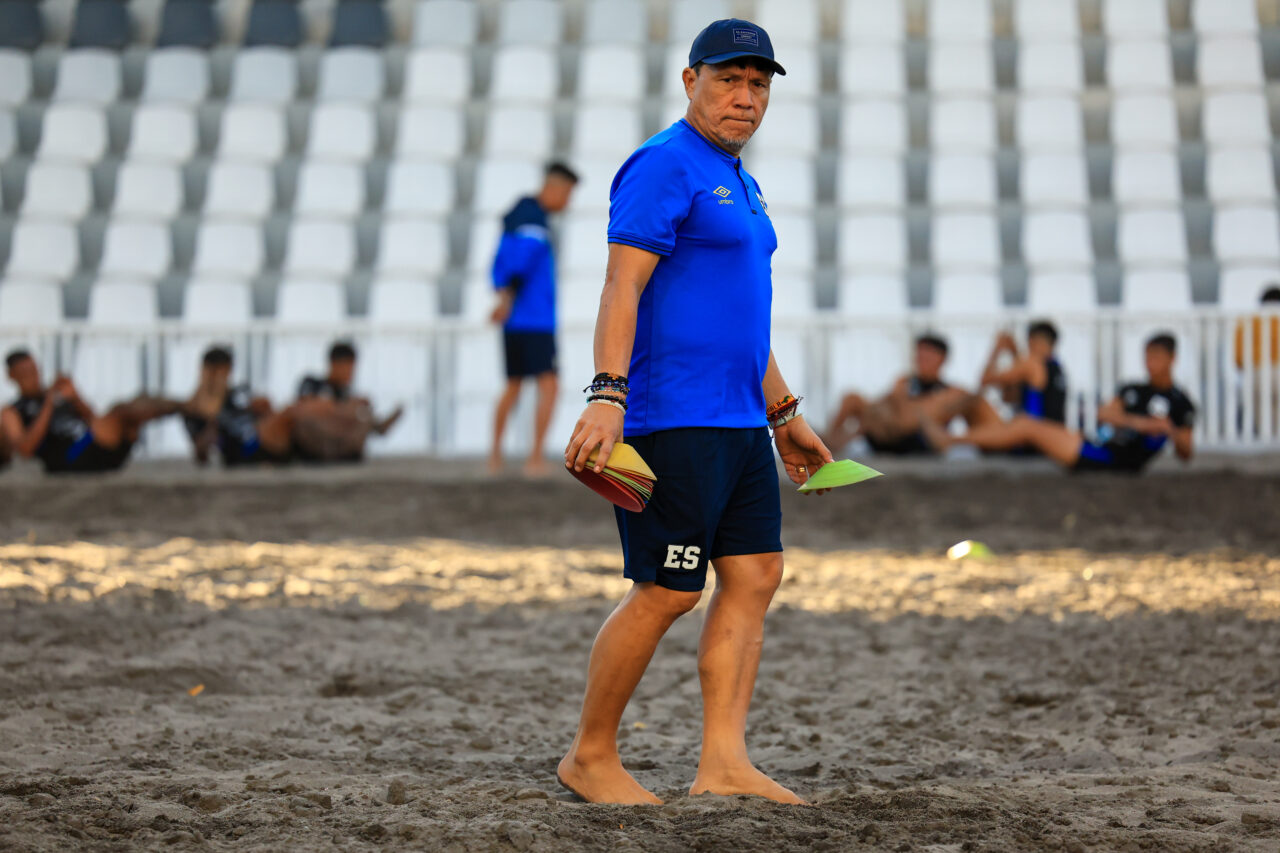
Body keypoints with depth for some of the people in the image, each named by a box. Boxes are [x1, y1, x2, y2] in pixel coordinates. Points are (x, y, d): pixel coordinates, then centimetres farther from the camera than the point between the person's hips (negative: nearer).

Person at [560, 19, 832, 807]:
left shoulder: (738, 183, 21)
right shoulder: (666, 166, -8)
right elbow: (622, 285, -17)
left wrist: (785, 415, 27)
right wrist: (608, 395, -28)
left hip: (739, 421, 10)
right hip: (672, 417, -10)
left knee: (756, 576, 3)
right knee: (668, 593, -7)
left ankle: (724, 762, 3)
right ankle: (590, 757, 5)